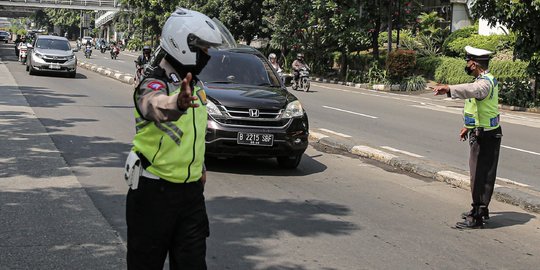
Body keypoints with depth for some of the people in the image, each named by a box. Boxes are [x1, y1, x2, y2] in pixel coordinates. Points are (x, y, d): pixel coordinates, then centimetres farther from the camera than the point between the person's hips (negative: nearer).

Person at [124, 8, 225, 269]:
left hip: (191, 190, 7)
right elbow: (157, 105, -44)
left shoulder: (195, 85, 9)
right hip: (154, 191, -7)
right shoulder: (153, 86, -18)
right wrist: (178, 104, -66)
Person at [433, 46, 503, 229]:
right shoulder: (488, 79, 13)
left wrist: (449, 89, -62)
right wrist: (468, 127, 32)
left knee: (479, 176, -5)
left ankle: (476, 218, 0)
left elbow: (472, 90, -46)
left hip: (483, 136, -10)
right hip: (486, 133, 10)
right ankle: (481, 209, 33)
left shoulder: (485, 82, -22)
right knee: (485, 175, 20)